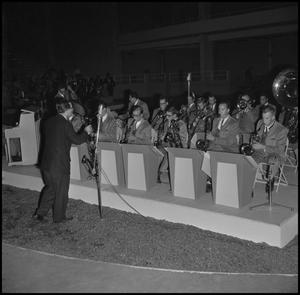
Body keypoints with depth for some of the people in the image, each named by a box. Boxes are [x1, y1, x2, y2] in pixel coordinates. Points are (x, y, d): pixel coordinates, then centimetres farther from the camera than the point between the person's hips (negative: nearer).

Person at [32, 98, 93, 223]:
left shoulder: (49, 121, 4)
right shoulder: (65, 124, -18)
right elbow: (77, 140, -15)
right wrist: (86, 132, 3)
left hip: (46, 162, 7)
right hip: (59, 164, -7)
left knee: (50, 187, 23)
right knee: (61, 191, 10)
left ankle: (40, 213, 25)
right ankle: (59, 217, 24)